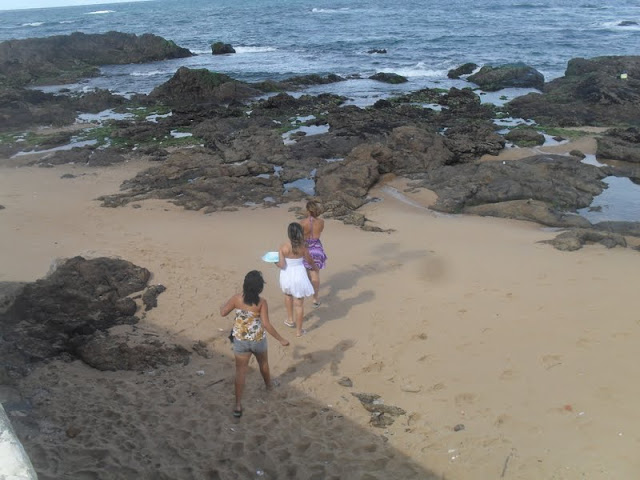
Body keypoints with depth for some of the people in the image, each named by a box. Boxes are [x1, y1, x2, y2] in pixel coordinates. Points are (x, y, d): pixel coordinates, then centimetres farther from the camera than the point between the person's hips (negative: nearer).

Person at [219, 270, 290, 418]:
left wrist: (224, 305, 19)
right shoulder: (261, 302, -19)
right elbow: (266, 324, -21)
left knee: (241, 370, 4)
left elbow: (223, 313, -3)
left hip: (240, 340, 0)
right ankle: (268, 385, 54)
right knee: (263, 362, 28)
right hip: (258, 339, 0)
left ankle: (238, 405, 0)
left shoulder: (237, 298, -13)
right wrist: (280, 339, -14)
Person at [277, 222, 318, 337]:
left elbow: (282, 265, -16)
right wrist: (315, 267, 24)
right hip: (299, 275, -1)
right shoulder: (303, 247, -12)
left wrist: (275, 262, 7)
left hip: (287, 275, 1)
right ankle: (298, 330, 17)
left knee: (288, 294, 33)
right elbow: (310, 261, 2)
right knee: (299, 303, 9)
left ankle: (290, 319, 42)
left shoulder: (283, 247, -15)